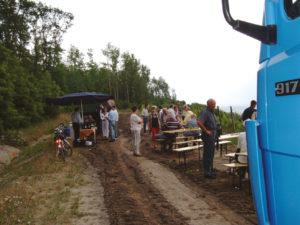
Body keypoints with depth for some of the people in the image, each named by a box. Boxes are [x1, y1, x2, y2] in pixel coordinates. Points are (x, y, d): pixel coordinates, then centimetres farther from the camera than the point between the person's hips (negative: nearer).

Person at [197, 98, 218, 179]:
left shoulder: (212, 112, 14)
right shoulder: (205, 112, -17)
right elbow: (199, 123, -29)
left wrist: (215, 133, 17)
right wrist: (206, 131, -22)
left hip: (212, 136, 10)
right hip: (208, 136, -10)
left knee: (211, 154, 18)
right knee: (207, 154, -4)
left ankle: (210, 170, 30)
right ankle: (207, 173, 3)